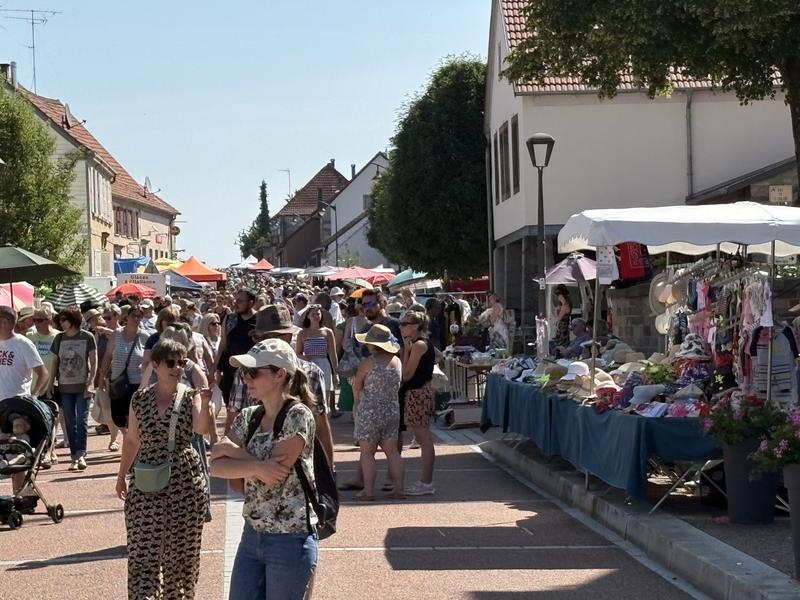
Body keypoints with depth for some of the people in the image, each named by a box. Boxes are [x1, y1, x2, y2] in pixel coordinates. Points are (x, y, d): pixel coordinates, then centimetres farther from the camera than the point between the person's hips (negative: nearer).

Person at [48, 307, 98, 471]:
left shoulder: (87, 337, -4)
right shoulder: (59, 338, 7)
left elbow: (94, 362, -3)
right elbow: (55, 362, 12)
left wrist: (90, 383, -12)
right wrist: (51, 384, 6)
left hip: (83, 386, -4)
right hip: (65, 387, 4)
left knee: (82, 420, -10)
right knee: (70, 423, 5)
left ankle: (80, 455, -12)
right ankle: (75, 457, 10)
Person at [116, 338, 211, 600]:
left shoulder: (190, 396, -1)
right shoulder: (140, 398, 4)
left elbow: (201, 428, -20)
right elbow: (131, 439, 15)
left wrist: (206, 399, -32)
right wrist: (122, 476, 17)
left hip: (185, 483, -1)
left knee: (180, 554, 7)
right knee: (144, 552, -3)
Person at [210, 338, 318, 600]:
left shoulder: (298, 415, -14)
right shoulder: (248, 417, 6)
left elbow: (274, 476, -20)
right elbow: (217, 466, -3)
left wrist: (233, 450, -8)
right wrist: (256, 467, -20)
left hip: (290, 540, -6)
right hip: (252, 535, 7)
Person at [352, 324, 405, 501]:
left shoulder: (369, 363, -13)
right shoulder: (396, 361, 2)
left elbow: (357, 386, -4)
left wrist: (357, 402, 14)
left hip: (370, 411, -5)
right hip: (392, 410, 5)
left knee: (367, 453, 2)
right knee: (392, 451, 9)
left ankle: (368, 490, -1)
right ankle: (398, 488, 7)